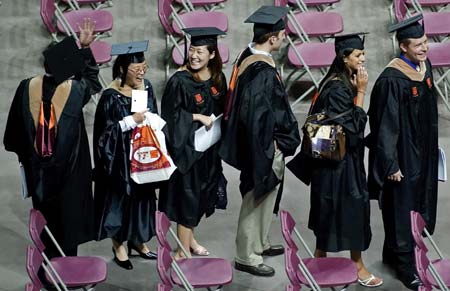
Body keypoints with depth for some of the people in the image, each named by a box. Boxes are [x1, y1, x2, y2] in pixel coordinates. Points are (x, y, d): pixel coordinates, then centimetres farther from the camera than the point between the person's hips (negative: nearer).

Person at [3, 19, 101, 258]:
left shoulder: (27, 87, -12)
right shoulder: (75, 90, -17)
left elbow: (15, 124, 0)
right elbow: (91, 77, 7)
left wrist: (20, 150, 14)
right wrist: (84, 47, 8)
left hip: (37, 164, 2)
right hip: (69, 164, -2)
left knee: (45, 209, 18)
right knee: (68, 211, 12)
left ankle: (50, 251, 30)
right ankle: (66, 254, 21)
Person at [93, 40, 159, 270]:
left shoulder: (146, 87, 0)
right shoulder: (111, 96, -17)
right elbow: (105, 131, -17)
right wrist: (132, 120, -24)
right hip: (120, 159, -6)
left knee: (142, 194, 14)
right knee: (121, 196, 5)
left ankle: (137, 240, 31)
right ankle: (119, 244, 22)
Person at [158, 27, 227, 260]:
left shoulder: (218, 78, 1)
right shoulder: (179, 81, -17)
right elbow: (170, 114, -16)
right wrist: (197, 117, -20)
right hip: (186, 146, -6)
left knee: (201, 193, 18)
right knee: (187, 194, 0)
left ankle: (189, 237, 37)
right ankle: (184, 249, 13)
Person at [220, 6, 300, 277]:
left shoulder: (250, 57, 3)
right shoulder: (261, 71, -28)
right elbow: (254, 115, -29)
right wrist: (270, 146, -17)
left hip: (264, 143, 10)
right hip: (264, 146, -10)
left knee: (264, 199, 23)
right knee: (256, 201, 5)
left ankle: (260, 244, 40)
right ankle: (247, 257, 20)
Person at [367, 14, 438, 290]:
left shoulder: (425, 66, 2)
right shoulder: (392, 79, -23)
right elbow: (386, 125, -21)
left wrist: (432, 147, 18)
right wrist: (391, 165, -19)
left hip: (422, 153, 8)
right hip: (401, 155, -8)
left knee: (409, 203, 18)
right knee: (399, 207, 5)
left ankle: (392, 253, 35)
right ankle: (405, 264, 19)